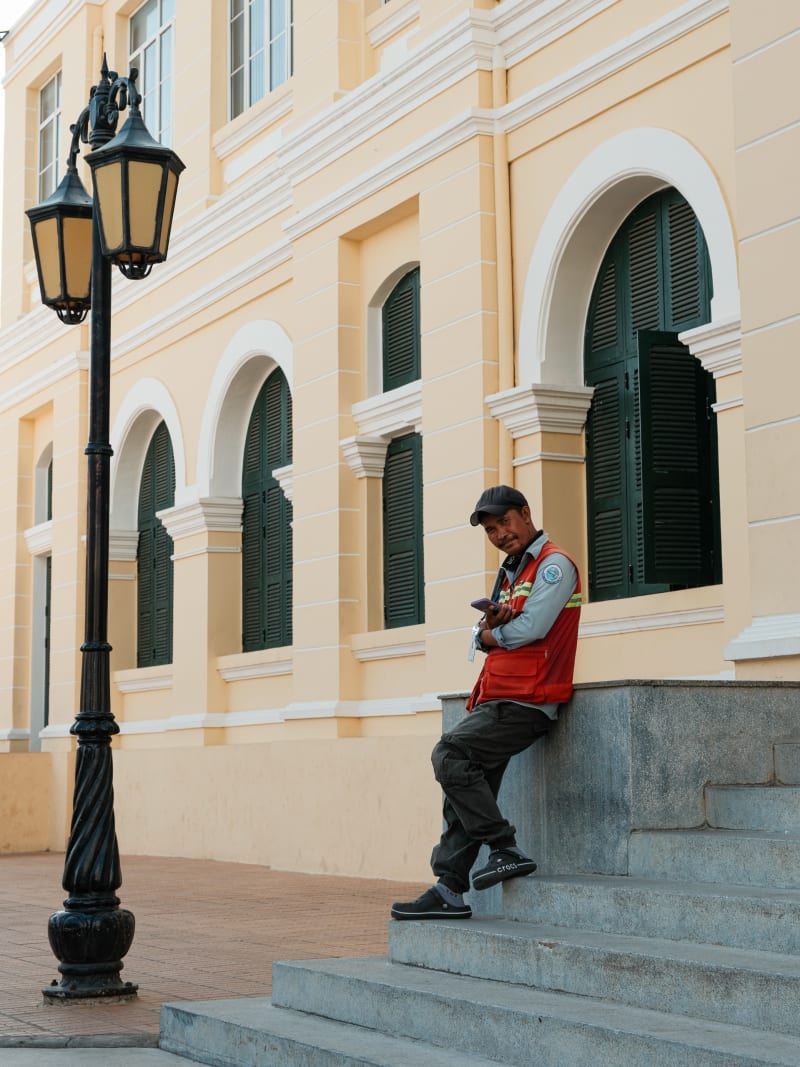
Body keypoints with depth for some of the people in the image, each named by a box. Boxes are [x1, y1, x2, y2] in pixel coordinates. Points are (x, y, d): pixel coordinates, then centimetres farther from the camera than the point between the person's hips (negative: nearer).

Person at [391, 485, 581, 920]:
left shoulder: (554, 564, -5)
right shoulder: (510, 573, 24)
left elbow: (529, 629, -17)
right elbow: (481, 638, 19)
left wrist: (491, 634, 3)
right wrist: (489, 629, -5)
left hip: (523, 703, -9)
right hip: (496, 702, 9)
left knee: (450, 755, -20)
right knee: (466, 789, 5)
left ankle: (505, 849, -13)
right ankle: (450, 891, 7)